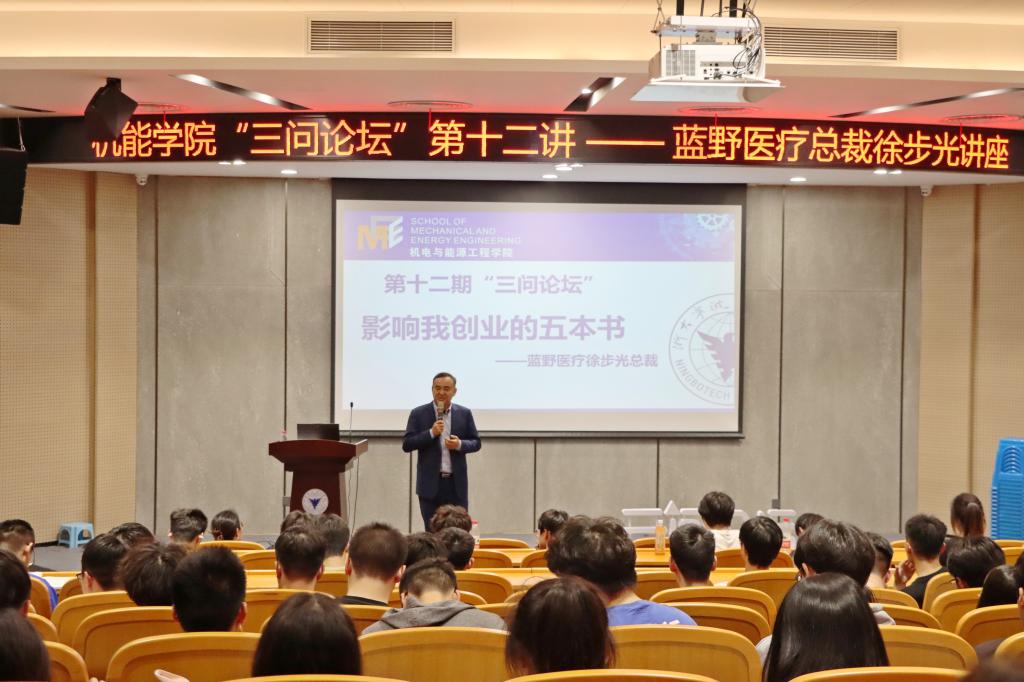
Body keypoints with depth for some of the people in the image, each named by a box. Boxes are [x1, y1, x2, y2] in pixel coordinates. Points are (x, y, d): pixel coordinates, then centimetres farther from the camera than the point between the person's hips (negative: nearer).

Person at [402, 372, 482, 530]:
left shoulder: (464, 414, 6)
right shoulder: (418, 414, 0)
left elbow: (476, 443, 9)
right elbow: (406, 445, -4)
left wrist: (460, 444, -12)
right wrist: (431, 433, -16)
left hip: (457, 483, 1)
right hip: (430, 483, -1)